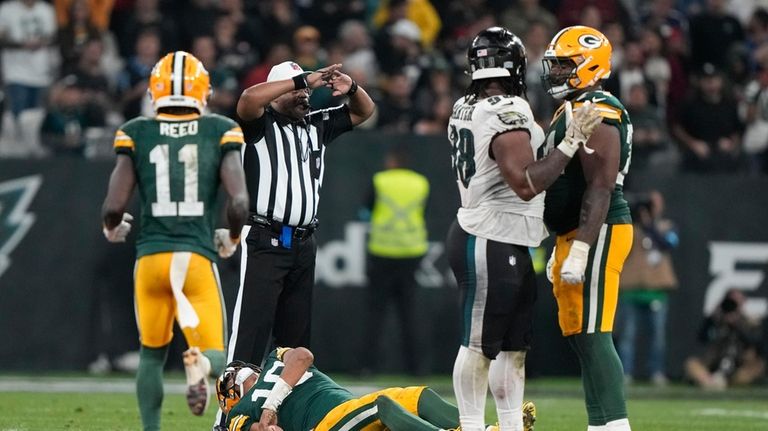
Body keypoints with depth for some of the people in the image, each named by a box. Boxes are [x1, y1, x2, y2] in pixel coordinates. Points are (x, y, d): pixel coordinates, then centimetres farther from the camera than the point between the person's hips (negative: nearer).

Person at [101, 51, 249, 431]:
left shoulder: (137, 135, 3)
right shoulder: (220, 132, 2)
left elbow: (113, 207, -4)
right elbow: (239, 203, -9)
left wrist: (112, 229, 20)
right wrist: (232, 239, 12)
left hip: (151, 257, 1)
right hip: (198, 257, -1)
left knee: (152, 355, 22)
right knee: (216, 358, 4)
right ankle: (200, 366, -32)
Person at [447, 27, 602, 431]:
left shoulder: (464, 108, 10)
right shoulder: (507, 114, -18)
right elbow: (527, 184, -23)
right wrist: (571, 142, -19)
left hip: (509, 245, 10)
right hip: (489, 245, -10)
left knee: (514, 344, 13)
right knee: (480, 344, -2)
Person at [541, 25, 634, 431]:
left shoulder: (596, 116, -15)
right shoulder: (570, 112, 19)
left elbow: (600, 188, -22)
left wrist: (579, 251, -26)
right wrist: (560, 249, 26)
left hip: (598, 234, -11)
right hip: (574, 237, 11)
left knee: (593, 337, -13)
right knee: (581, 339, 11)